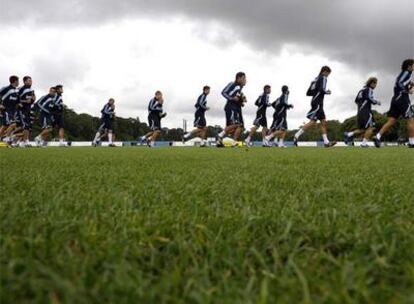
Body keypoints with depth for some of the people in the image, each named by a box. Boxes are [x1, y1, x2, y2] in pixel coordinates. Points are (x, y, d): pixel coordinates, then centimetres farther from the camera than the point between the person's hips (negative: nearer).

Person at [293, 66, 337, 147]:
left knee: (323, 122, 6)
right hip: (317, 103, -10)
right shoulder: (323, 78, -2)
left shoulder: (316, 79, 22)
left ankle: (326, 142, 3)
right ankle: (297, 136, -15)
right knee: (312, 121, -14)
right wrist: (327, 92, -1)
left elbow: (308, 93, 20)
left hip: (318, 104, 10)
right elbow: (322, 89, -19)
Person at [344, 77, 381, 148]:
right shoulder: (369, 90, -3)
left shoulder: (362, 90, 22)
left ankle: (349, 134, -1)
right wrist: (377, 102, -2)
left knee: (362, 129, 13)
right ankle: (364, 143, -15)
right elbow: (370, 99, -17)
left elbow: (356, 101, 23)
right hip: (366, 111, -9)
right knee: (370, 127, -8)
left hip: (360, 112, 9)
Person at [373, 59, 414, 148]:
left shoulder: (402, 74, 25)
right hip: (402, 99, -9)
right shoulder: (407, 73, -3)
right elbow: (400, 83, -19)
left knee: (391, 121, 0)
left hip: (396, 100, 9)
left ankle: (378, 137, -12)